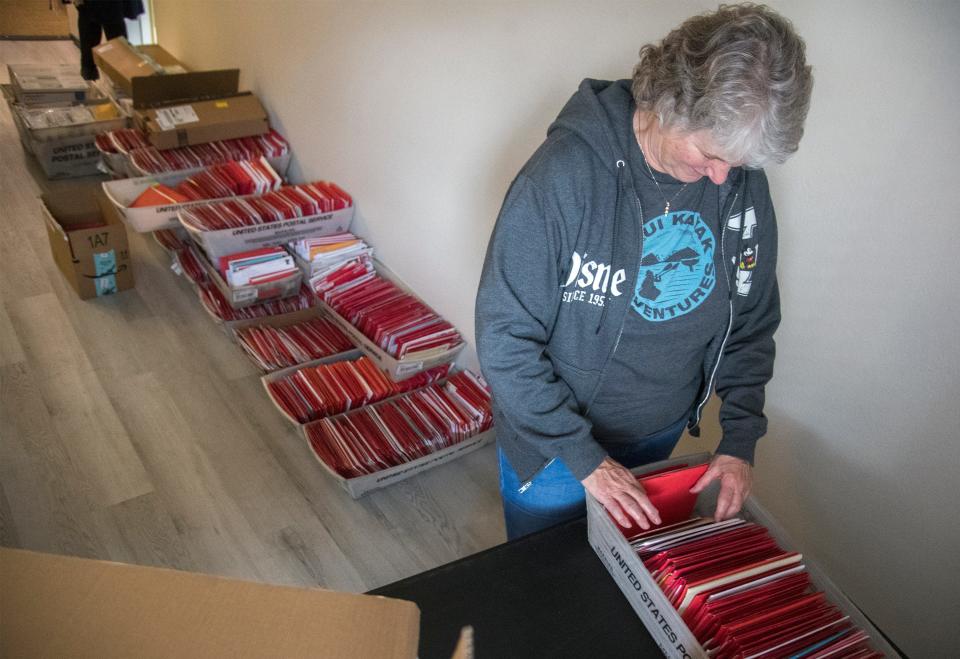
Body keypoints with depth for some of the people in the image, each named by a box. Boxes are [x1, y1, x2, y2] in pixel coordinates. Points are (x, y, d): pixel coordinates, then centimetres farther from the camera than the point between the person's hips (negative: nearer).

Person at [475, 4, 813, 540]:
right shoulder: (563, 175, -28)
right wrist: (584, 457, -22)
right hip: (553, 443, -4)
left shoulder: (743, 183, -11)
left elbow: (752, 324, 2)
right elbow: (504, 338, -24)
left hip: (661, 433, 4)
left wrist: (741, 441, -5)